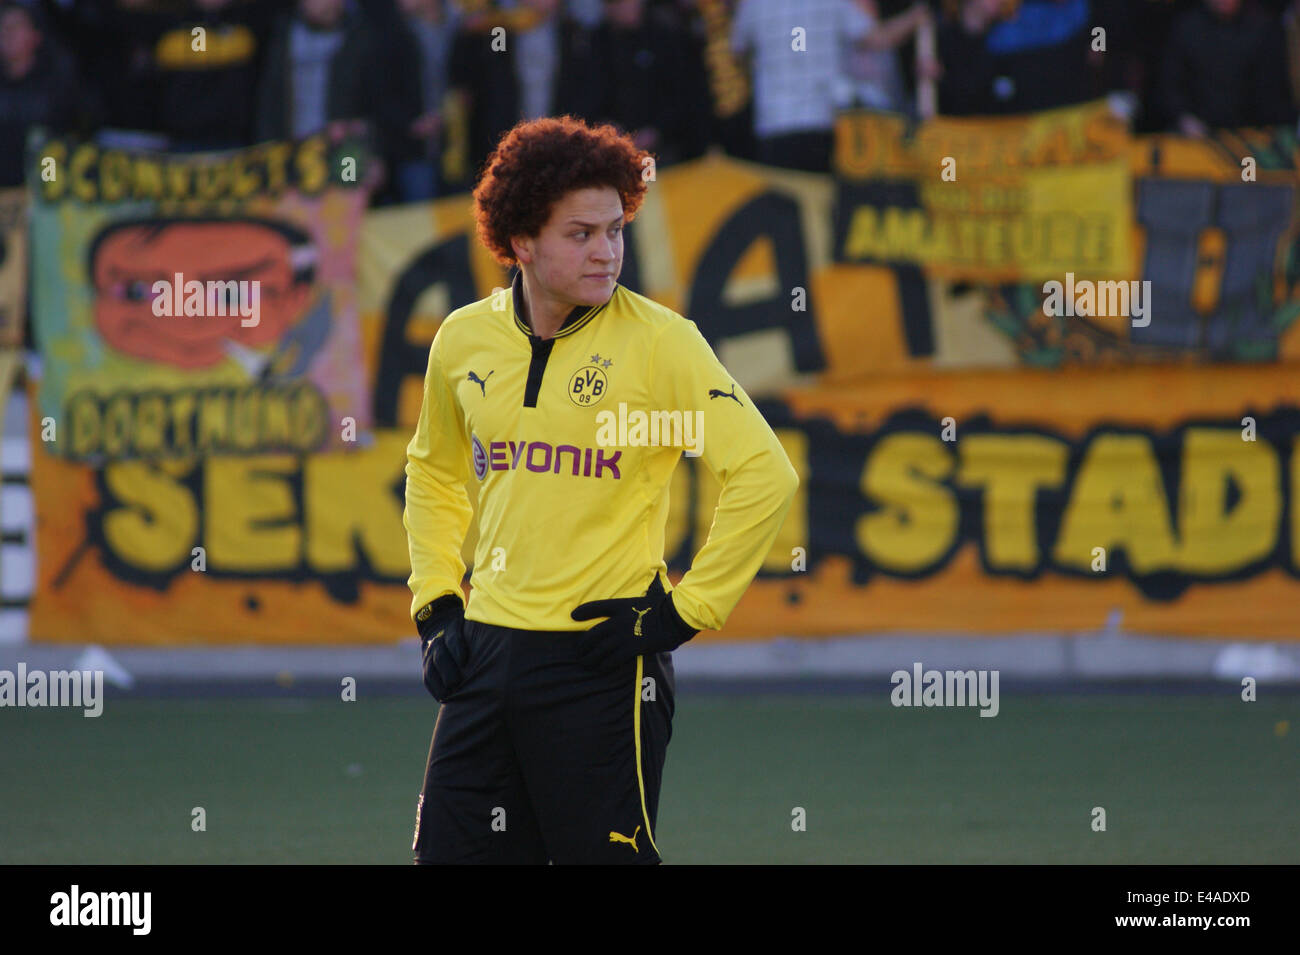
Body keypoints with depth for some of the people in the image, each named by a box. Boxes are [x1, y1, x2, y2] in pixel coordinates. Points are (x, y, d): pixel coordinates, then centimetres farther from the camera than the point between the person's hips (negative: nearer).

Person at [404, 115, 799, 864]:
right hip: (487, 650, 5)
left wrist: (685, 613, -11)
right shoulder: (464, 340, 7)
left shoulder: (657, 340, -8)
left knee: (606, 851, -4)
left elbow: (766, 474, -10)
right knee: (451, 850, 5)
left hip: (601, 661, -5)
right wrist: (436, 605, 14)